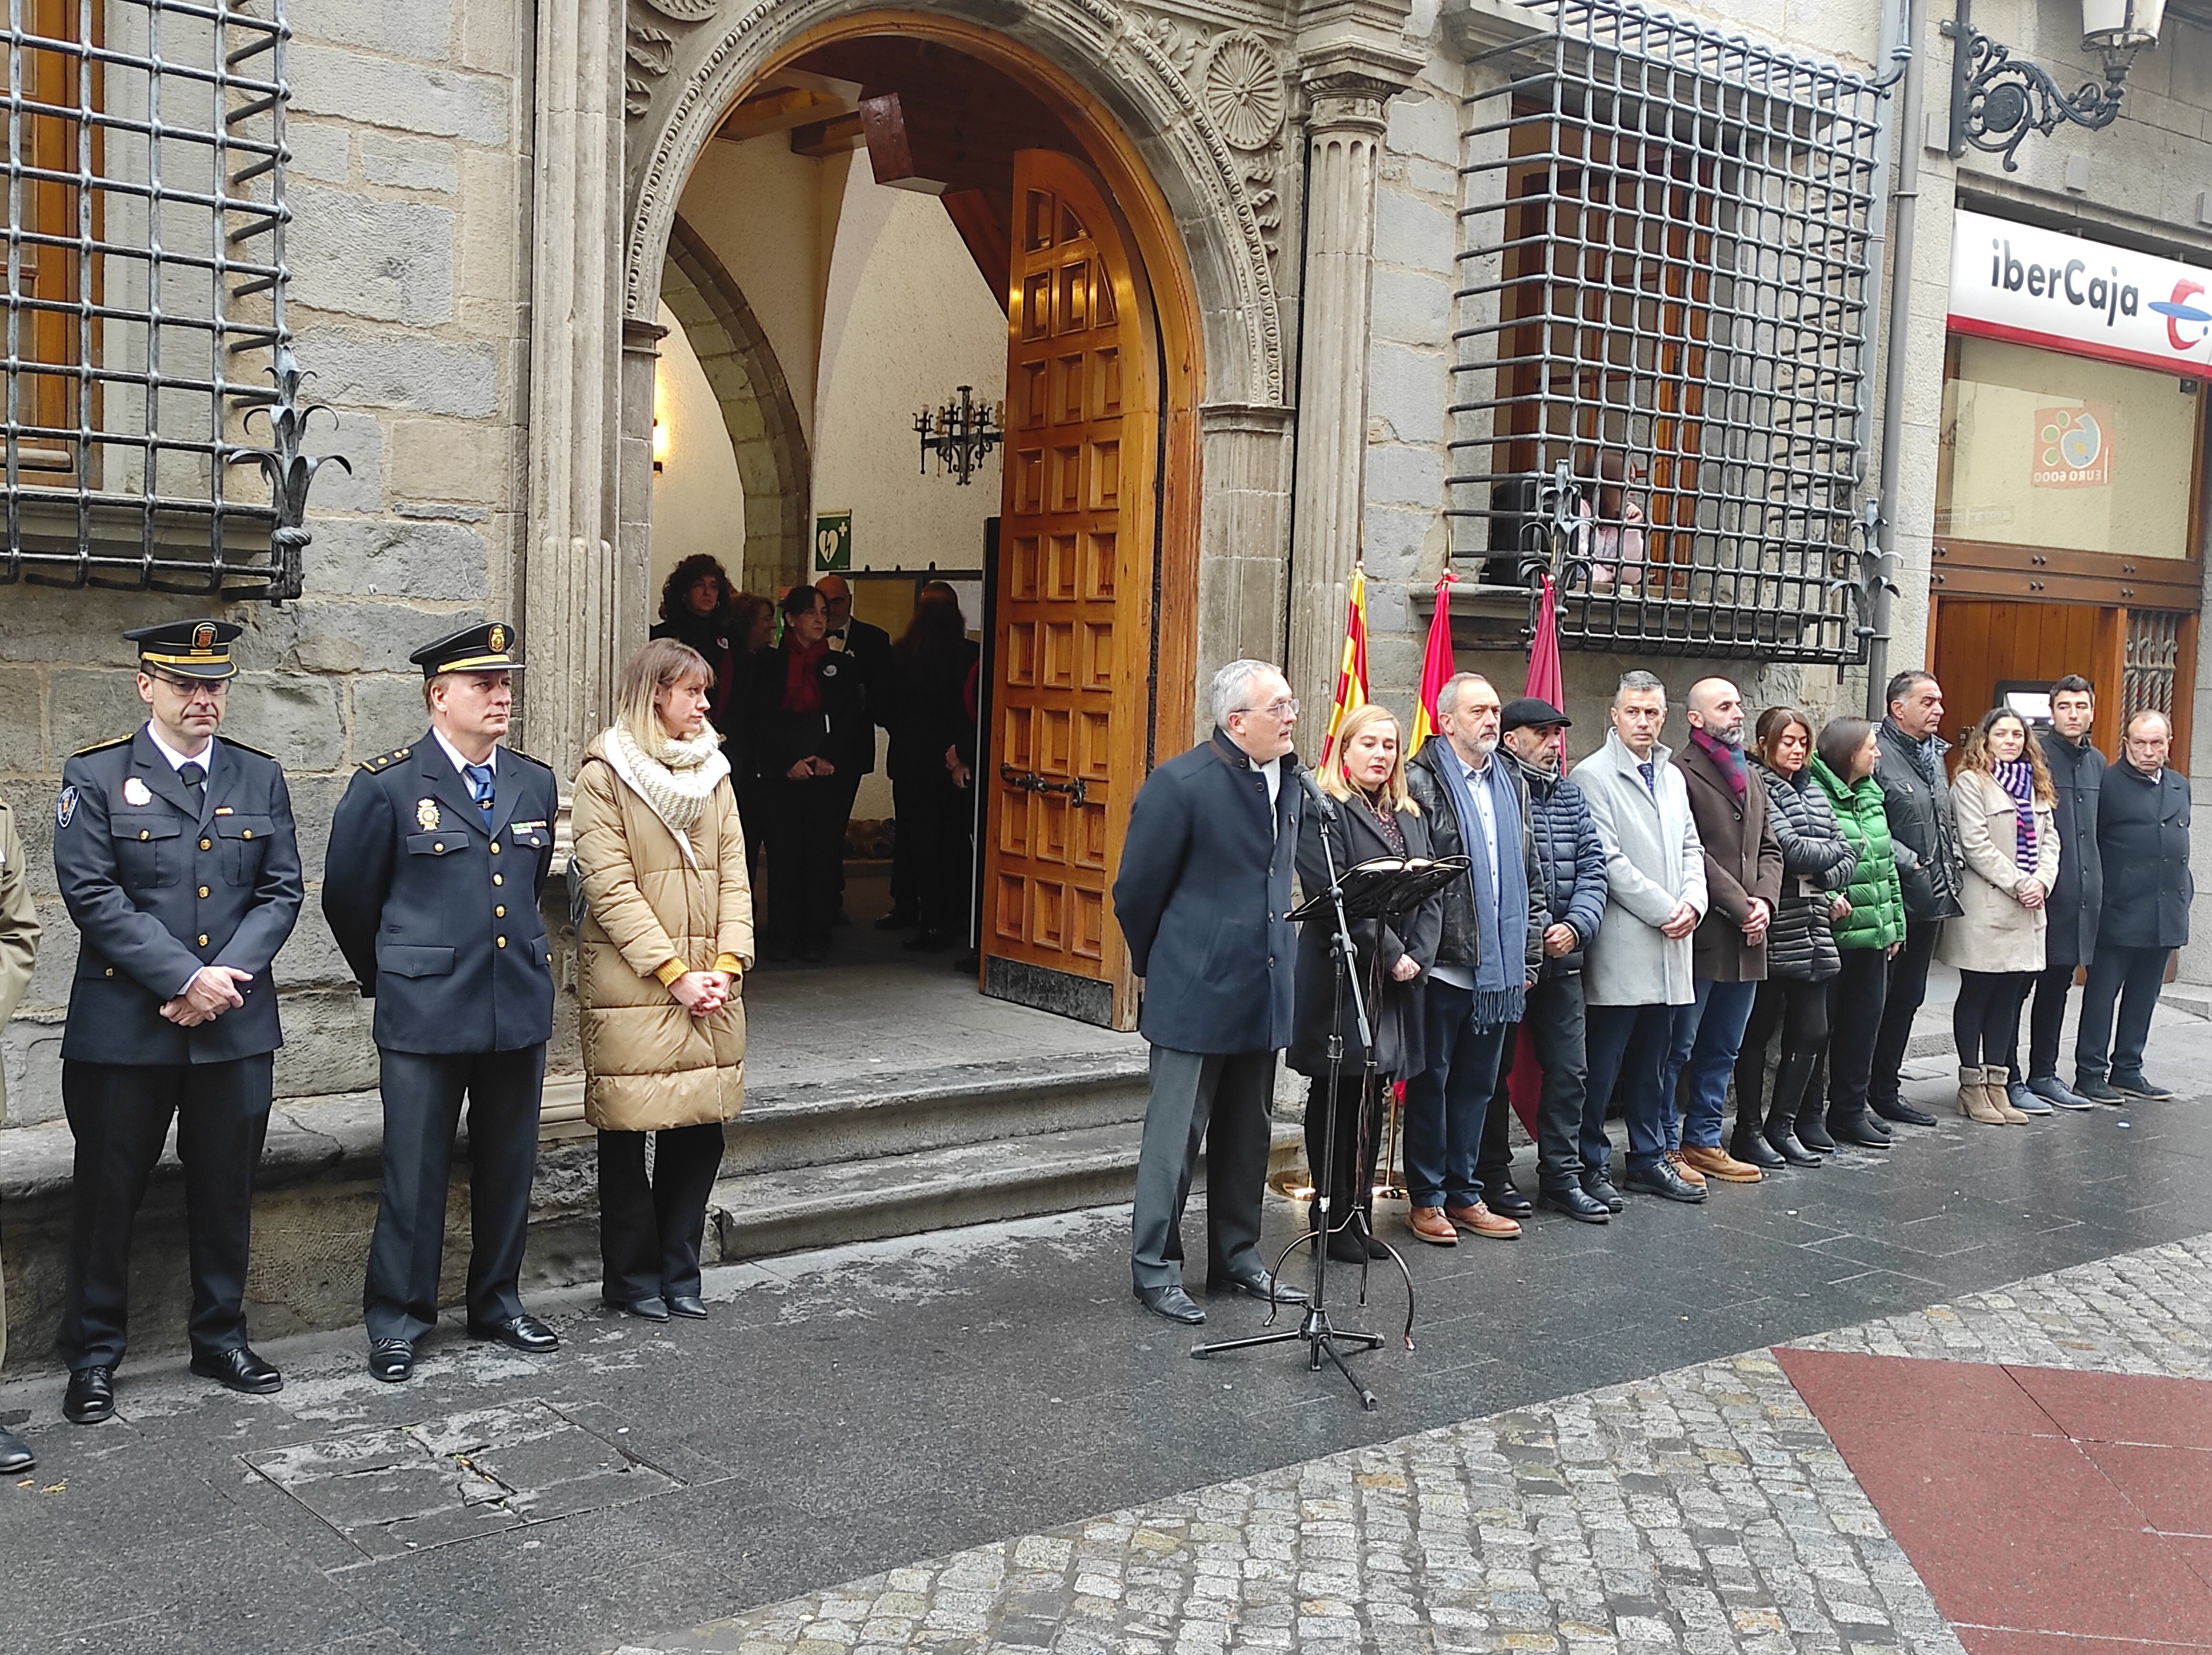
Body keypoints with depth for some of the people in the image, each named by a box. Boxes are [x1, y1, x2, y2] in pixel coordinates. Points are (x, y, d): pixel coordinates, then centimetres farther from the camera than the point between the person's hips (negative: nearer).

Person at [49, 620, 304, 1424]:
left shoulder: (261, 777, 8)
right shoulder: (95, 777, -2)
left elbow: (281, 892, 4)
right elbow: (92, 895, -10)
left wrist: (226, 978, -11)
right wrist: (187, 977, -17)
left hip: (236, 1024, 3)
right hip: (125, 1023, -3)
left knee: (226, 1189, 12)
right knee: (108, 1190, 5)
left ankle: (221, 1339, 26)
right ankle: (92, 1356, 19)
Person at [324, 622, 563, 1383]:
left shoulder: (536, 784, 8)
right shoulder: (387, 785, -6)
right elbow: (348, 897, 4)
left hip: (519, 1006, 5)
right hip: (424, 1014, -4)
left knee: (509, 1168, 13)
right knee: (413, 1173, 2)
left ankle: (498, 1301, 28)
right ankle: (396, 1321, 16)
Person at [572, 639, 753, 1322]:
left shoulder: (712, 772, 13)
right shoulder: (606, 773, -5)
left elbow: (733, 873, 9)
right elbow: (610, 886, -11)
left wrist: (727, 965, -4)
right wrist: (674, 973, -14)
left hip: (710, 983, 5)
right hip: (632, 982, -5)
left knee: (702, 1129, 6)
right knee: (628, 1134, 3)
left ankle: (679, 1273, 20)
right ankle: (633, 1277, 17)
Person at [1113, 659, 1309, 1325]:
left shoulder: (1290, 783, 6)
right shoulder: (1180, 785, -16)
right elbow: (1136, 892, -9)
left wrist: (1274, 953, 16)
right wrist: (1159, 966, 3)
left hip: (1263, 992, 7)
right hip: (1195, 995, -7)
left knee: (1247, 1137, 16)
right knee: (1176, 1136, 1)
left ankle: (1237, 1258, 29)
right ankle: (1155, 1269, 12)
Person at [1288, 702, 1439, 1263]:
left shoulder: (1411, 817, 16)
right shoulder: (1323, 811, -7)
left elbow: (1432, 893, 10)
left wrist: (1418, 955, -6)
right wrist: (1390, 955, -15)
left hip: (1396, 982, 7)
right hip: (1340, 974, -7)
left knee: (1373, 1101, 11)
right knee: (1335, 1100, 1)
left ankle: (1361, 1213, 19)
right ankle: (1334, 1218, 9)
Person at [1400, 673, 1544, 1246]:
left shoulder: (1511, 782, 14)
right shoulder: (1422, 782, -8)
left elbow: (1530, 876, 16)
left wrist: (1529, 955, 12)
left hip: (1498, 966, 6)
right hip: (1444, 963, -6)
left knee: (1478, 1082, 13)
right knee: (1431, 1080, 5)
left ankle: (1464, 1192, 24)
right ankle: (1426, 1198, 15)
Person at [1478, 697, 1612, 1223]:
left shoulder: (1571, 795, 11)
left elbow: (1592, 868, 8)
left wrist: (1576, 925, -9)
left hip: (1562, 957, 6)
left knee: (1569, 1070, 8)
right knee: (1494, 1070, 5)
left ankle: (1562, 1176, 19)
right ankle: (1493, 1176, 17)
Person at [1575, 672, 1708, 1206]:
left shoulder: (1673, 777, 17)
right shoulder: (1593, 775, -7)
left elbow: (1690, 848, 17)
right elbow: (1608, 861, -13)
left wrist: (1693, 902, -2)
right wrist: (1665, 910, -12)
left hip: (1669, 944, 7)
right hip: (1621, 946, -7)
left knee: (1650, 1062, 15)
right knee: (1603, 1066, -2)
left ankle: (1649, 1160, 23)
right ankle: (1591, 1166, 6)